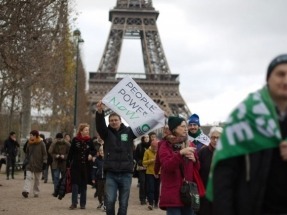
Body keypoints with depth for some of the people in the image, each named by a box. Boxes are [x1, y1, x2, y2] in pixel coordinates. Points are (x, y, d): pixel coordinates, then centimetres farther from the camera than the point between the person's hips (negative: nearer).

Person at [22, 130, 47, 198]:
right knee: (28, 177, -12)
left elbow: (44, 154, -2)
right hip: (30, 164, 2)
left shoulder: (41, 143, -4)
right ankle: (26, 191, -23)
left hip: (38, 164, -2)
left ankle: (36, 192, 17)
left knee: (37, 179, 8)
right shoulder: (29, 143, 6)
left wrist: (44, 162, -8)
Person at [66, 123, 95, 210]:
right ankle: (74, 203, 0)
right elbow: (70, 152, 0)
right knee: (75, 184, -4)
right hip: (76, 165, -1)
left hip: (86, 166, 1)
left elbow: (94, 151, 11)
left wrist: (91, 154, -12)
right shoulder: (75, 140, -3)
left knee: (84, 185, 8)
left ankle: (83, 203, 15)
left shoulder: (89, 140, 0)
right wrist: (68, 164, -2)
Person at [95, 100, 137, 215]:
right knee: (109, 201, -8)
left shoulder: (129, 132, 7)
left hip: (126, 173, 1)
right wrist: (100, 112, -32)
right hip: (111, 174, 0)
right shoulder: (107, 133, 5)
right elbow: (99, 125, -12)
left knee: (123, 203, 6)